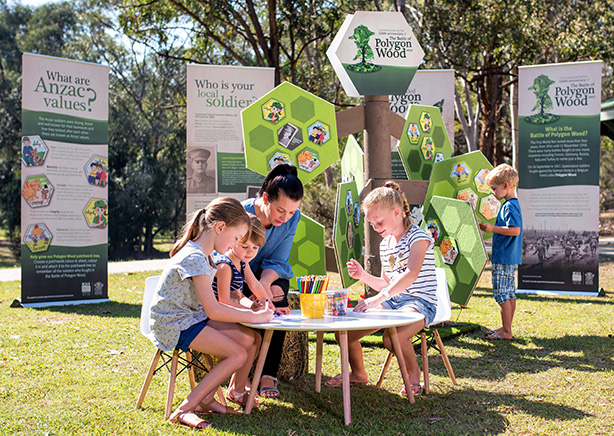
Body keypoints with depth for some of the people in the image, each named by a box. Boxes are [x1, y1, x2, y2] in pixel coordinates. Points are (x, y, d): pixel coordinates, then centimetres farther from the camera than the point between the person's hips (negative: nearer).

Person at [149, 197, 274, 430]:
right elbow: (213, 311, -23)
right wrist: (253, 317, -15)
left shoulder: (204, 255, 10)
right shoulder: (194, 258, -22)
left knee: (251, 339, -2)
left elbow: (210, 306, 13)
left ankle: (236, 391, 15)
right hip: (174, 325, -9)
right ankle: (185, 409, -15)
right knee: (238, 354, -18)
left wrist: (246, 312, 3)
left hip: (192, 316, 9)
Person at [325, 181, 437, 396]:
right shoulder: (385, 244, 16)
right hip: (392, 300, 8)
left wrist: (378, 298, -37)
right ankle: (358, 373, 18)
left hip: (419, 302, -7)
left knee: (392, 337, -37)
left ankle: (414, 374, -5)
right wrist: (363, 276, 2)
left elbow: (410, 275, -28)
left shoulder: (418, 237, -11)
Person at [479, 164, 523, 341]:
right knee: (509, 294, 14)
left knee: (502, 294, -6)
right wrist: (492, 228, 16)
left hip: (504, 258, -10)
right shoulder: (512, 204, 14)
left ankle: (506, 332, -1)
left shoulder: (510, 206, -17)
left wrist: (492, 228, -22)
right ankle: (506, 328, 22)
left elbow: (515, 230, -26)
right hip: (510, 258, 10)